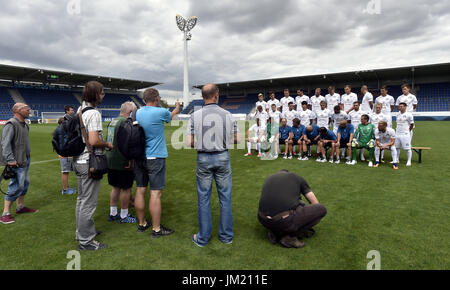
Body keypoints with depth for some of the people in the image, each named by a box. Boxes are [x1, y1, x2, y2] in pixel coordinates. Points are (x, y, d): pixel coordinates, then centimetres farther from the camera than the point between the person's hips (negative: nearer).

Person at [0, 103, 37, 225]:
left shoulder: (24, 124, 13)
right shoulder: (11, 125, -16)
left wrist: (27, 157, 16)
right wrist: (11, 160, -24)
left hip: (25, 160, 9)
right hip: (17, 162, -9)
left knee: (25, 184, 17)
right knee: (16, 186, -7)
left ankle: (20, 207, 31)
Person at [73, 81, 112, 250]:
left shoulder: (79, 110, 11)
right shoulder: (93, 113, -19)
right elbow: (94, 141, -27)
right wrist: (108, 145, -9)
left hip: (79, 160, 10)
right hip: (90, 162, -10)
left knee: (82, 199, 21)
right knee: (89, 203, 0)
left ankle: (82, 232, 37)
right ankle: (86, 241, 11)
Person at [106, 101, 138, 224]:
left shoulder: (113, 121, 12)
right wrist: (131, 161, -17)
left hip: (110, 160, 9)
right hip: (123, 163, -9)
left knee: (116, 187, 19)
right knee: (126, 189, 4)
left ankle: (113, 213, 29)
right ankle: (124, 216, 15)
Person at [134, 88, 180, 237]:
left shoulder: (137, 113, 5)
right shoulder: (161, 112, -10)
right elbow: (171, 116, 13)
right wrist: (177, 109, 33)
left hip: (139, 157, 7)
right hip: (155, 158, -6)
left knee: (140, 191, 11)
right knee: (155, 193, -2)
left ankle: (141, 224, 25)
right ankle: (156, 229, 6)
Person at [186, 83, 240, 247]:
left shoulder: (195, 116, -5)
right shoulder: (227, 115, -2)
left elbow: (189, 142, -7)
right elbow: (236, 139, 2)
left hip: (203, 158, 0)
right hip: (222, 157, 1)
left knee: (204, 198, 9)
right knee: (225, 197, 11)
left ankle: (203, 238, 19)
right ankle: (226, 236, 21)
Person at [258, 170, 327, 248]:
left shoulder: (269, 179, 27)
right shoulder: (298, 178, 18)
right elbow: (315, 204, 21)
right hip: (285, 222, -5)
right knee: (322, 209, 14)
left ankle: (275, 232, 15)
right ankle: (290, 236, 6)